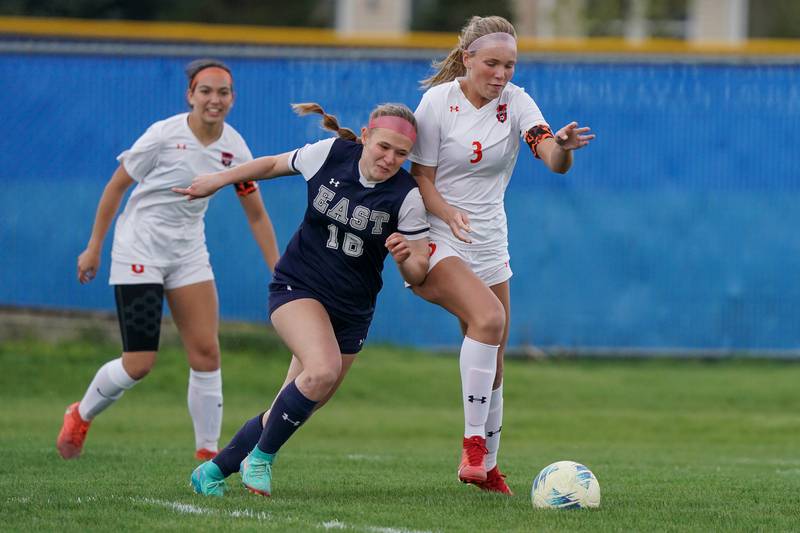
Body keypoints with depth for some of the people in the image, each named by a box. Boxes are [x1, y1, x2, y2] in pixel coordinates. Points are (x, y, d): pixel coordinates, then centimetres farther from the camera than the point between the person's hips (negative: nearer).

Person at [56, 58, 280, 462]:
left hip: (188, 253, 5)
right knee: (139, 363, -9)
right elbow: (116, 186, -6)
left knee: (206, 353, -6)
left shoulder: (234, 148, -2)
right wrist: (94, 247, -5)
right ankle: (80, 416, 18)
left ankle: (207, 452, 4)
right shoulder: (165, 135, -16)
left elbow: (256, 216, 7)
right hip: (139, 251, -5)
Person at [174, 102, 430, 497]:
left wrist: (405, 259, -29)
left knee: (295, 409, 4)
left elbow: (418, 274, -7)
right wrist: (217, 181, 17)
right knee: (323, 371, -30)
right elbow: (274, 165, 10)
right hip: (297, 287, -2)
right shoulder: (330, 154, -10)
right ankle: (260, 458, -11)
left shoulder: (407, 196, -10)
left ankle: (214, 470, 24)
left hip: (352, 313, 2)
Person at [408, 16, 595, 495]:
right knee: (488, 316, -29)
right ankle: (473, 442, -24)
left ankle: (487, 466, 25)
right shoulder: (438, 101, -11)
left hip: (490, 243, 5)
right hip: (436, 240, -5)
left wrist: (563, 147, -40)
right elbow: (421, 176, -8)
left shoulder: (516, 103, -3)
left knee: (493, 362, 9)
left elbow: (554, 162, -16)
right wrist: (448, 213, -28)